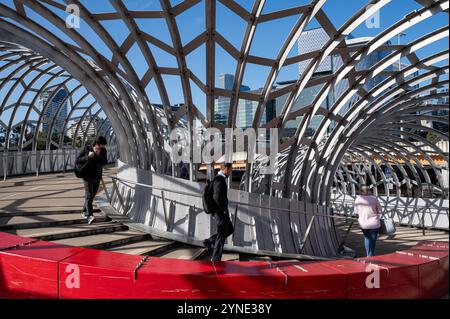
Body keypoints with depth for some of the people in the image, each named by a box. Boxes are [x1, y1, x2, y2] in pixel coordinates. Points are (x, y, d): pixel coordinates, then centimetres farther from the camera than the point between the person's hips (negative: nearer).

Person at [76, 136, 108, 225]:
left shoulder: (103, 151, 1)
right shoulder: (87, 148, -7)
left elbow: (105, 162, -9)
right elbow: (77, 160, -7)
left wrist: (98, 155, -24)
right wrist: (88, 157, -21)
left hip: (97, 177, 4)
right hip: (87, 176, -4)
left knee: (92, 196, 13)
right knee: (88, 195, -14)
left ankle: (85, 212, 32)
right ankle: (90, 216, -25)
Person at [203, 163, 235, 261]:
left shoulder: (221, 179, 13)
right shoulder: (219, 180, -19)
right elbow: (217, 197, -27)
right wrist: (224, 209, -18)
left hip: (222, 210, 10)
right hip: (220, 211, -10)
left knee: (230, 229, 19)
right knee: (221, 235, -1)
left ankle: (209, 242, 21)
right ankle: (216, 259, 10)